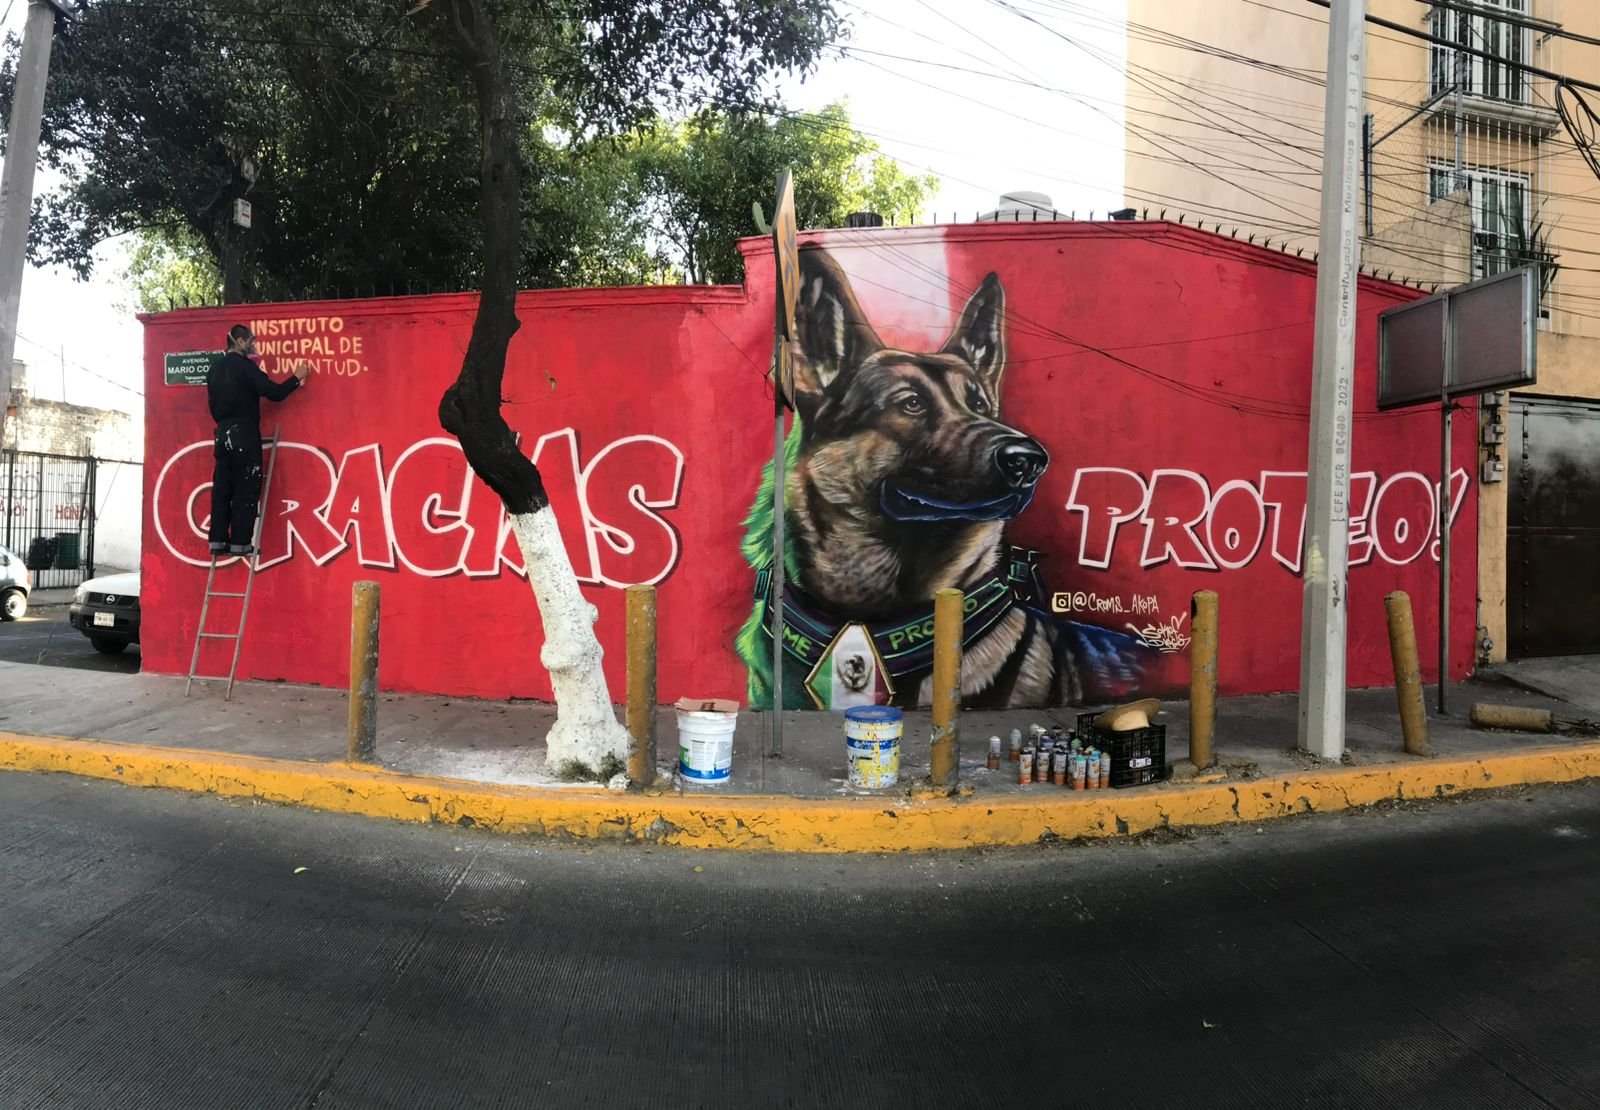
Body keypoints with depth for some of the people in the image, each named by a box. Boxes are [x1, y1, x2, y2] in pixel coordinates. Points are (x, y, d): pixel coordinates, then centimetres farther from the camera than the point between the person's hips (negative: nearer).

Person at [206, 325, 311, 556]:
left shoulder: (214, 369, 14)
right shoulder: (245, 366, -9)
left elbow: (213, 403, 19)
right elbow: (274, 392, -11)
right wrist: (297, 378, 2)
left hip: (223, 433, 7)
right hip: (244, 433, -7)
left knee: (222, 487, 7)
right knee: (246, 488, -4)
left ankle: (218, 540, 5)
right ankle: (240, 542, -5)